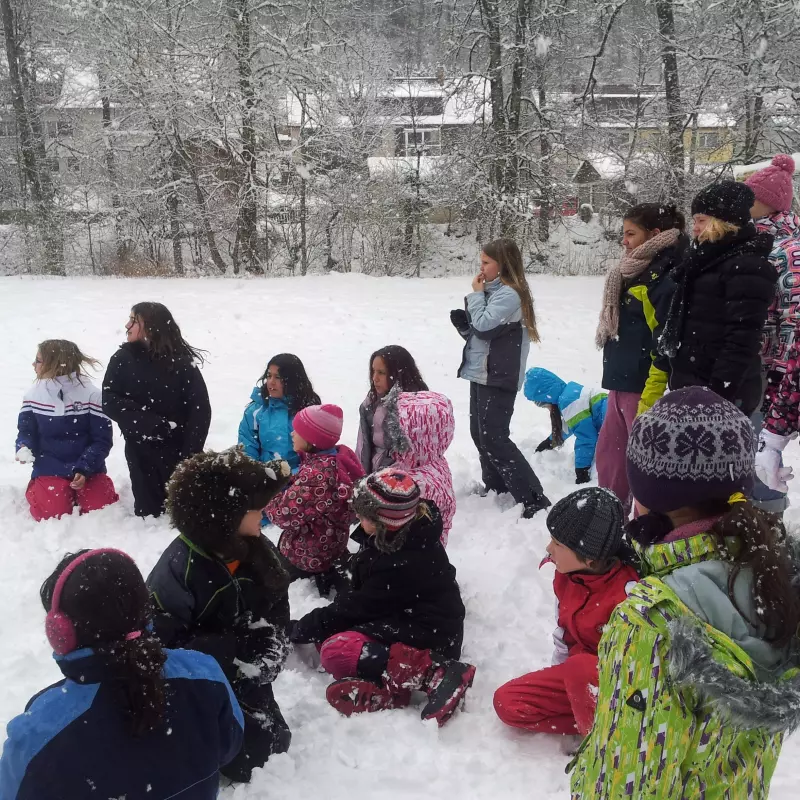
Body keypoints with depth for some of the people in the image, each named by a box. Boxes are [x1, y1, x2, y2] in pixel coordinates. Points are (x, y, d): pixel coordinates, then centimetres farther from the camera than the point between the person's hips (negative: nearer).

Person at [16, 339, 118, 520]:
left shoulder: (91, 394, -12)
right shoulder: (34, 394, -3)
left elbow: (102, 439, -9)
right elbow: (26, 430, 8)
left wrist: (84, 469, -19)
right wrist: (24, 448, -15)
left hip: (88, 469, -1)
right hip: (50, 470, 1)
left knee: (98, 508, -17)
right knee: (52, 513, -18)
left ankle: (78, 490, 17)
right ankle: (37, 489, 17)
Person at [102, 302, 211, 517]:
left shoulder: (182, 363, -7)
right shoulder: (122, 359, 0)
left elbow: (200, 411, -10)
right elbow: (110, 403, -8)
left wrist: (190, 456, -17)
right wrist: (152, 424, -19)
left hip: (177, 450, -1)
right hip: (140, 451, 2)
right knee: (148, 512, 6)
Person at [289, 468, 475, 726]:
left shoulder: (403, 564, -28)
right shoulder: (405, 535, 0)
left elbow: (359, 606, -18)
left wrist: (300, 630, -8)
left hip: (430, 637, -11)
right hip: (406, 620, 11)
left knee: (334, 651, -25)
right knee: (332, 633, 3)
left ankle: (436, 672, -24)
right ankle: (388, 689, -18)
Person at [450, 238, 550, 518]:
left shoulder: (509, 294, -16)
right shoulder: (493, 291, 14)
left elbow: (485, 327, -23)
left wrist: (476, 294, -10)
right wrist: (462, 322, -3)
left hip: (499, 378, -10)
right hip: (481, 374, 10)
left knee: (494, 438, -11)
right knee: (480, 433, 15)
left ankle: (533, 499, -8)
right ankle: (495, 486, 30)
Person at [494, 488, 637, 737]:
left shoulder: (628, 594, -28)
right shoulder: (565, 578, -4)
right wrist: (559, 678, 10)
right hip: (575, 676, 7)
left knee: (581, 667, -39)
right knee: (506, 701, -5)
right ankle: (587, 722, -5)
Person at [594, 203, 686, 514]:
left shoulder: (666, 275, -14)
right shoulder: (636, 272, 16)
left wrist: (650, 398, -21)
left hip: (646, 388, -10)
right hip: (622, 384, 10)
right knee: (608, 457, 17)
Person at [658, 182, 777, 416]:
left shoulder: (747, 267, -13)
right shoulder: (707, 260, 17)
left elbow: (742, 339, -21)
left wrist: (719, 395, -23)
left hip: (722, 394, -10)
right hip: (691, 386, 10)